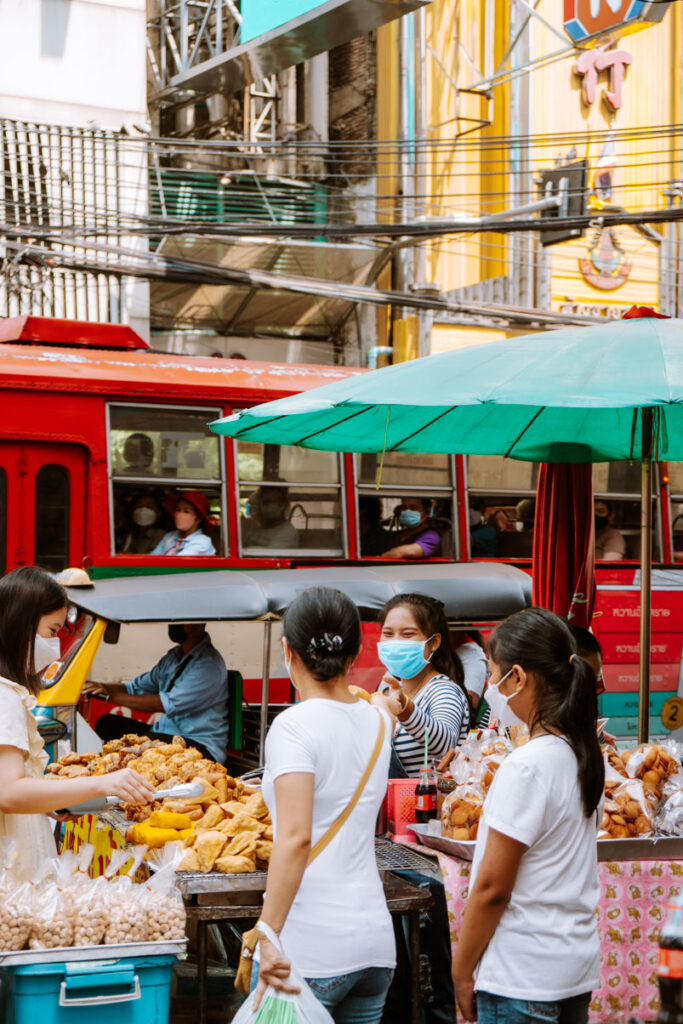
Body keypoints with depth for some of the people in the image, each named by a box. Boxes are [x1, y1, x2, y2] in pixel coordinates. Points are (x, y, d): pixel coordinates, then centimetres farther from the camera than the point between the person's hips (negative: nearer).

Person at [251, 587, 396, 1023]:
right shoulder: (379, 722, 8)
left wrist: (269, 937, -22)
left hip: (310, 945, -7)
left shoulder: (294, 725, -11)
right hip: (375, 938, 7)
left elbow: (295, 838, -21)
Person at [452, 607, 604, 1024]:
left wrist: (462, 973, -8)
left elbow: (492, 889, -16)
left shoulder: (526, 767, -19)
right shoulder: (586, 756, 5)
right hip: (579, 970, 8)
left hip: (523, 980, -8)